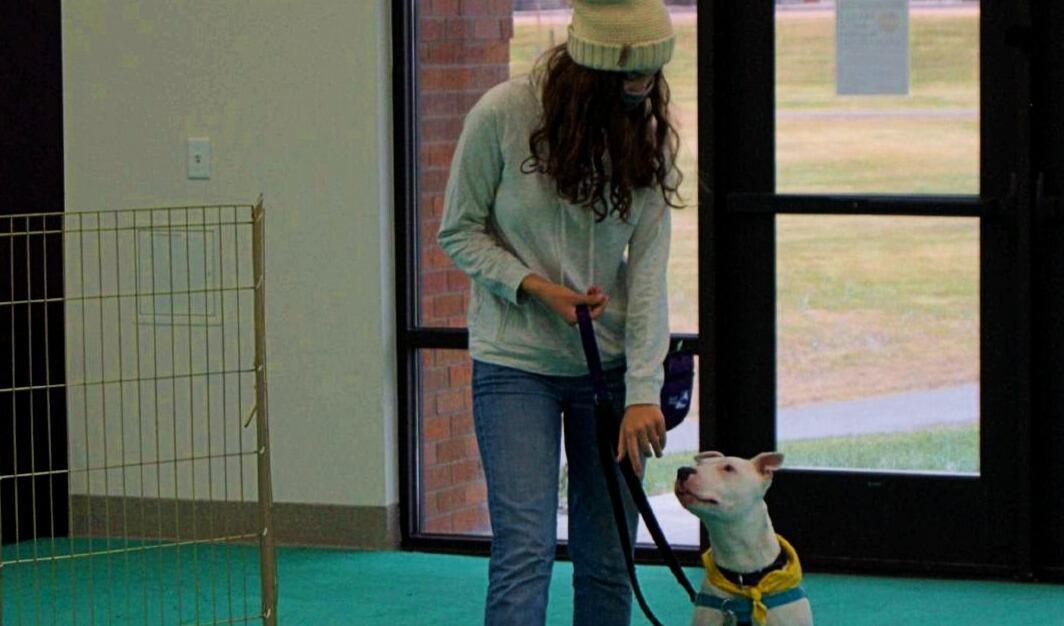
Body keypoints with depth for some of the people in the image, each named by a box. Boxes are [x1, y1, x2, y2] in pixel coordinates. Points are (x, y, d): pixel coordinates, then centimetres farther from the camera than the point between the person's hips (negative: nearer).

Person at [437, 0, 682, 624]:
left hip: (609, 363, 4)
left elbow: (649, 267, -5)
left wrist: (643, 392, -12)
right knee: (525, 550, -14)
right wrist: (534, 286, -18)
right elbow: (459, 231, -2)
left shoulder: (649, 132, -2)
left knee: (607, 560, 5)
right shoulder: (502, 116, -13)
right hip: (516, 365, -3)